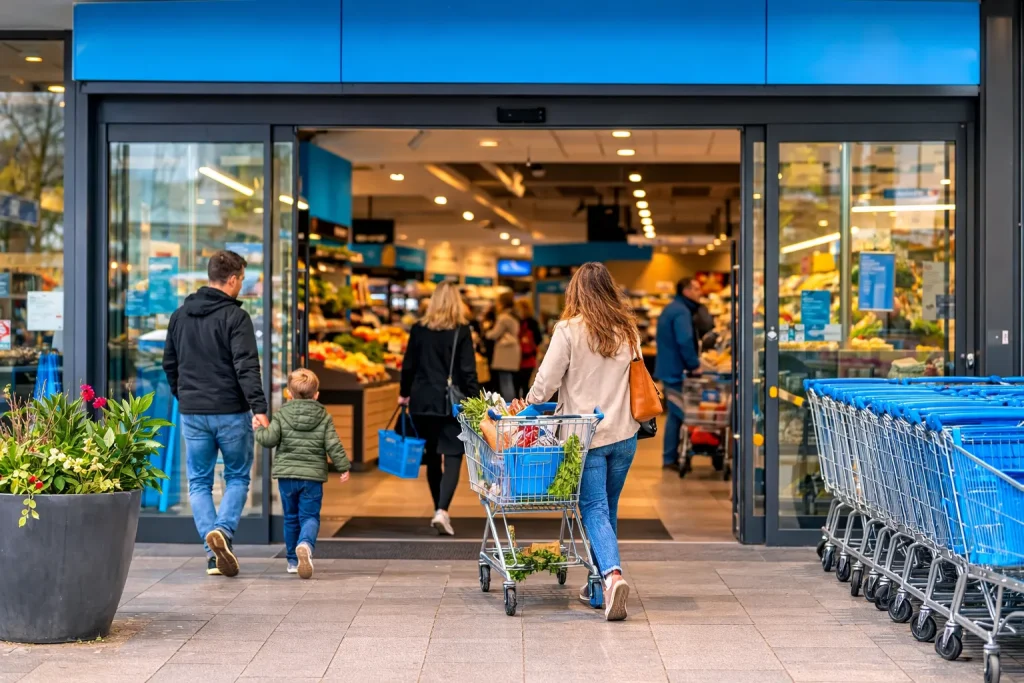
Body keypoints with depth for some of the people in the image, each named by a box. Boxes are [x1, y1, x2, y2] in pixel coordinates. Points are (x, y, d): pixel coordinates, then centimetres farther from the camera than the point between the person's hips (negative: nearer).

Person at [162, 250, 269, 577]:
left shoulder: (180, 315, 9)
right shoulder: (235, 317, -10)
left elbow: (169, 363, 17)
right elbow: (246, 367, -19)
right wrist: (259, 408, -22)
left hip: (192, 413, 4)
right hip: (231, 412, -4)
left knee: (199, 482, 10)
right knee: (237, 476, 12)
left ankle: (213, 552, -1)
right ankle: (223, 531, -11)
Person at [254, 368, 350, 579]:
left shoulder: (281, 415, 0)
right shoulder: (324, 418, 0)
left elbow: (269, 439, -7)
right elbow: (333, 445, -4)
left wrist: (258, 430, 13)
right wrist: (343, 467, 6)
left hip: (287, 475, 1)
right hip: (313, 476, -1)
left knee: (291, 518, 16)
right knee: (310, 516, -1)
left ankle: (293, 560, 22)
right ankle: (306, 544, -32)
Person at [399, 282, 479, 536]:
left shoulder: (419, 330, 3)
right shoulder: (461, 331, -6)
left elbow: (408, 366, 8)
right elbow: (468, 371, -8)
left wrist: (404, 393, 22)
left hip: (422, 401, 4)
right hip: (451, 402, -3)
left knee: (432, 457, 16)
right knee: (452, 457, -2)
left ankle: (439, 510, 23)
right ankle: (442, 510, -19)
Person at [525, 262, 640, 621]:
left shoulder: (570, 330, -10)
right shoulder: (628, 331, 5)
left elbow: (547, 380, -9)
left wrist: (528, 408, 7)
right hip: (624, 433, 5)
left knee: (594, 510, -4)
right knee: (608, 509, 15)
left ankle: (612, 574, -25)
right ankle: (598, 585, 23)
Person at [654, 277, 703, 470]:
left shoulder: (671, 309, 17)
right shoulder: (682, 312, -17)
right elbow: (685, 342, -28)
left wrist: (691, 363, 21)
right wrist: (694, 365, -18)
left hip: (670, 369, 10)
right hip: (677, 371, -10)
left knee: (675, 414, 14)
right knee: (681, 414, -6)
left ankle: (670, 457, 16)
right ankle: (672, 457, -4)